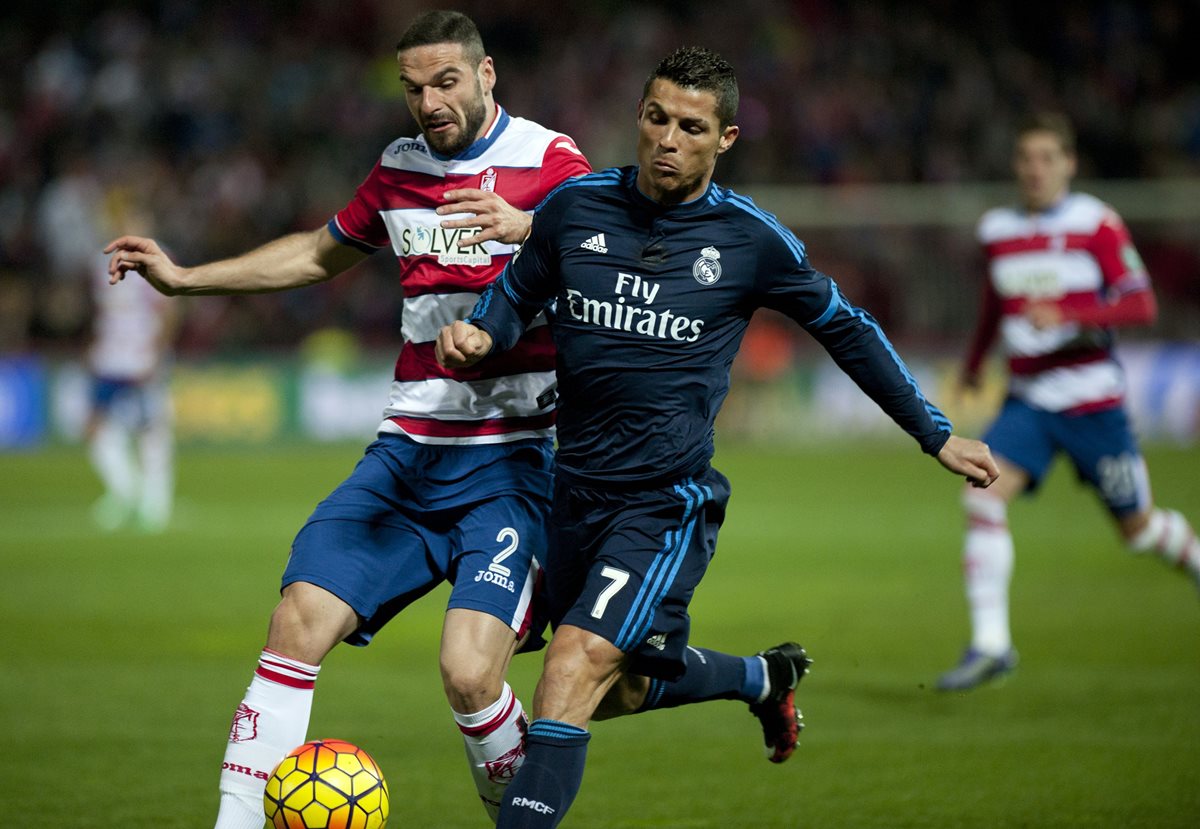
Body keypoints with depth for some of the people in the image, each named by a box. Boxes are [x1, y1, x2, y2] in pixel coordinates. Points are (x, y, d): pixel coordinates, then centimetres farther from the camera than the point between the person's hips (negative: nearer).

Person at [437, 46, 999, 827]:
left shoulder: (751, 238, -5)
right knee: (622, 685, 19)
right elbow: (516, 294, 16)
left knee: (577, 668, -22)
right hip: (578, 491, 5)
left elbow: (847, 329, 9)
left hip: (670, 500, -5)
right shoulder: (576, 206, 1)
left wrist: (936, 435, 13)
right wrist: (478, 335, -8)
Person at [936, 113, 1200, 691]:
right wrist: (975, 359, 36)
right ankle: (989, 644, -18)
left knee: (1138, 526, 8)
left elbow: (1142, 305, -14)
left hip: (1092, 399, -4)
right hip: (1027, 400, 4)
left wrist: (1068, 316, -27)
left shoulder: (1095, 223, -9)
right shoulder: (996, 231, 6)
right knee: (983, 497, -20)